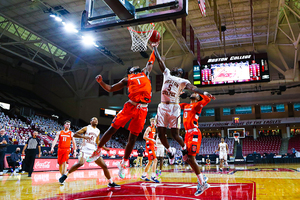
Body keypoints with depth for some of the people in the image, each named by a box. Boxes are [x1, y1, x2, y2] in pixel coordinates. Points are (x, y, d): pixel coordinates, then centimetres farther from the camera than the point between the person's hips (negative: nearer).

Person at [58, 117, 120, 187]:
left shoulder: (98, 131, 18)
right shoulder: (86, 128, 2)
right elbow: (75, 134, -4)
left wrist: (104, 148, 22)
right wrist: (83, 136, -21)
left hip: (93, 151, 5)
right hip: (85, 149, -5)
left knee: (104, 166, -1)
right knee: (80, 163, -31)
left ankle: (111, 183, 10)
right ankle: (65, 175, -13)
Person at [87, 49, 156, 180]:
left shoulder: (145, 73, 24)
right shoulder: (127, 79, 17)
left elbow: (151, 61, 38)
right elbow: (110, 89, 15)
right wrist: (101, 82, 0)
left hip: (142, 110, 2)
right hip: (130, 106, -1)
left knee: (133, 137, 3)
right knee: (113, 128, -7)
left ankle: (123, 164, 15)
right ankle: (98, 151, 13)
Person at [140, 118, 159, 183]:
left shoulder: (154, 129, 18)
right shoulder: (149, 128, -9)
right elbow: (144, 137, -20)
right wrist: (152, 140, -26)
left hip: (152, 146, 10)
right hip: (149, 145, -10)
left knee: (150, 162, 14)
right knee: (155, 160, -17)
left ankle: (143, 176, 23)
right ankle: (153, 177, -18)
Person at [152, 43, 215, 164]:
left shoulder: (183, 81, 10)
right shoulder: (167, 74, 19)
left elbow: (192, 87, -8)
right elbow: (159, 60, 21)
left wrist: (204, 93, -25)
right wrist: (155, 47, 23)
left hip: (174, 108, -3)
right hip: (162, 107, 3)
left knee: (175, 134, -4)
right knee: (161, 133, 1)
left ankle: (184, 148, 26)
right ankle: (170, 151, 25)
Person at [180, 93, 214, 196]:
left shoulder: (197, 105, 0)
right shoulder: (185, 106, 20)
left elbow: (207, 99, -18)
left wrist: (199, 93, -5)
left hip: (194, 133, -8)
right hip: (188, 133, 8)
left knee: (191, 158, -13)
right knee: (187, 158, 9)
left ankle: (202, 183, -3)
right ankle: (202, 178, 22)